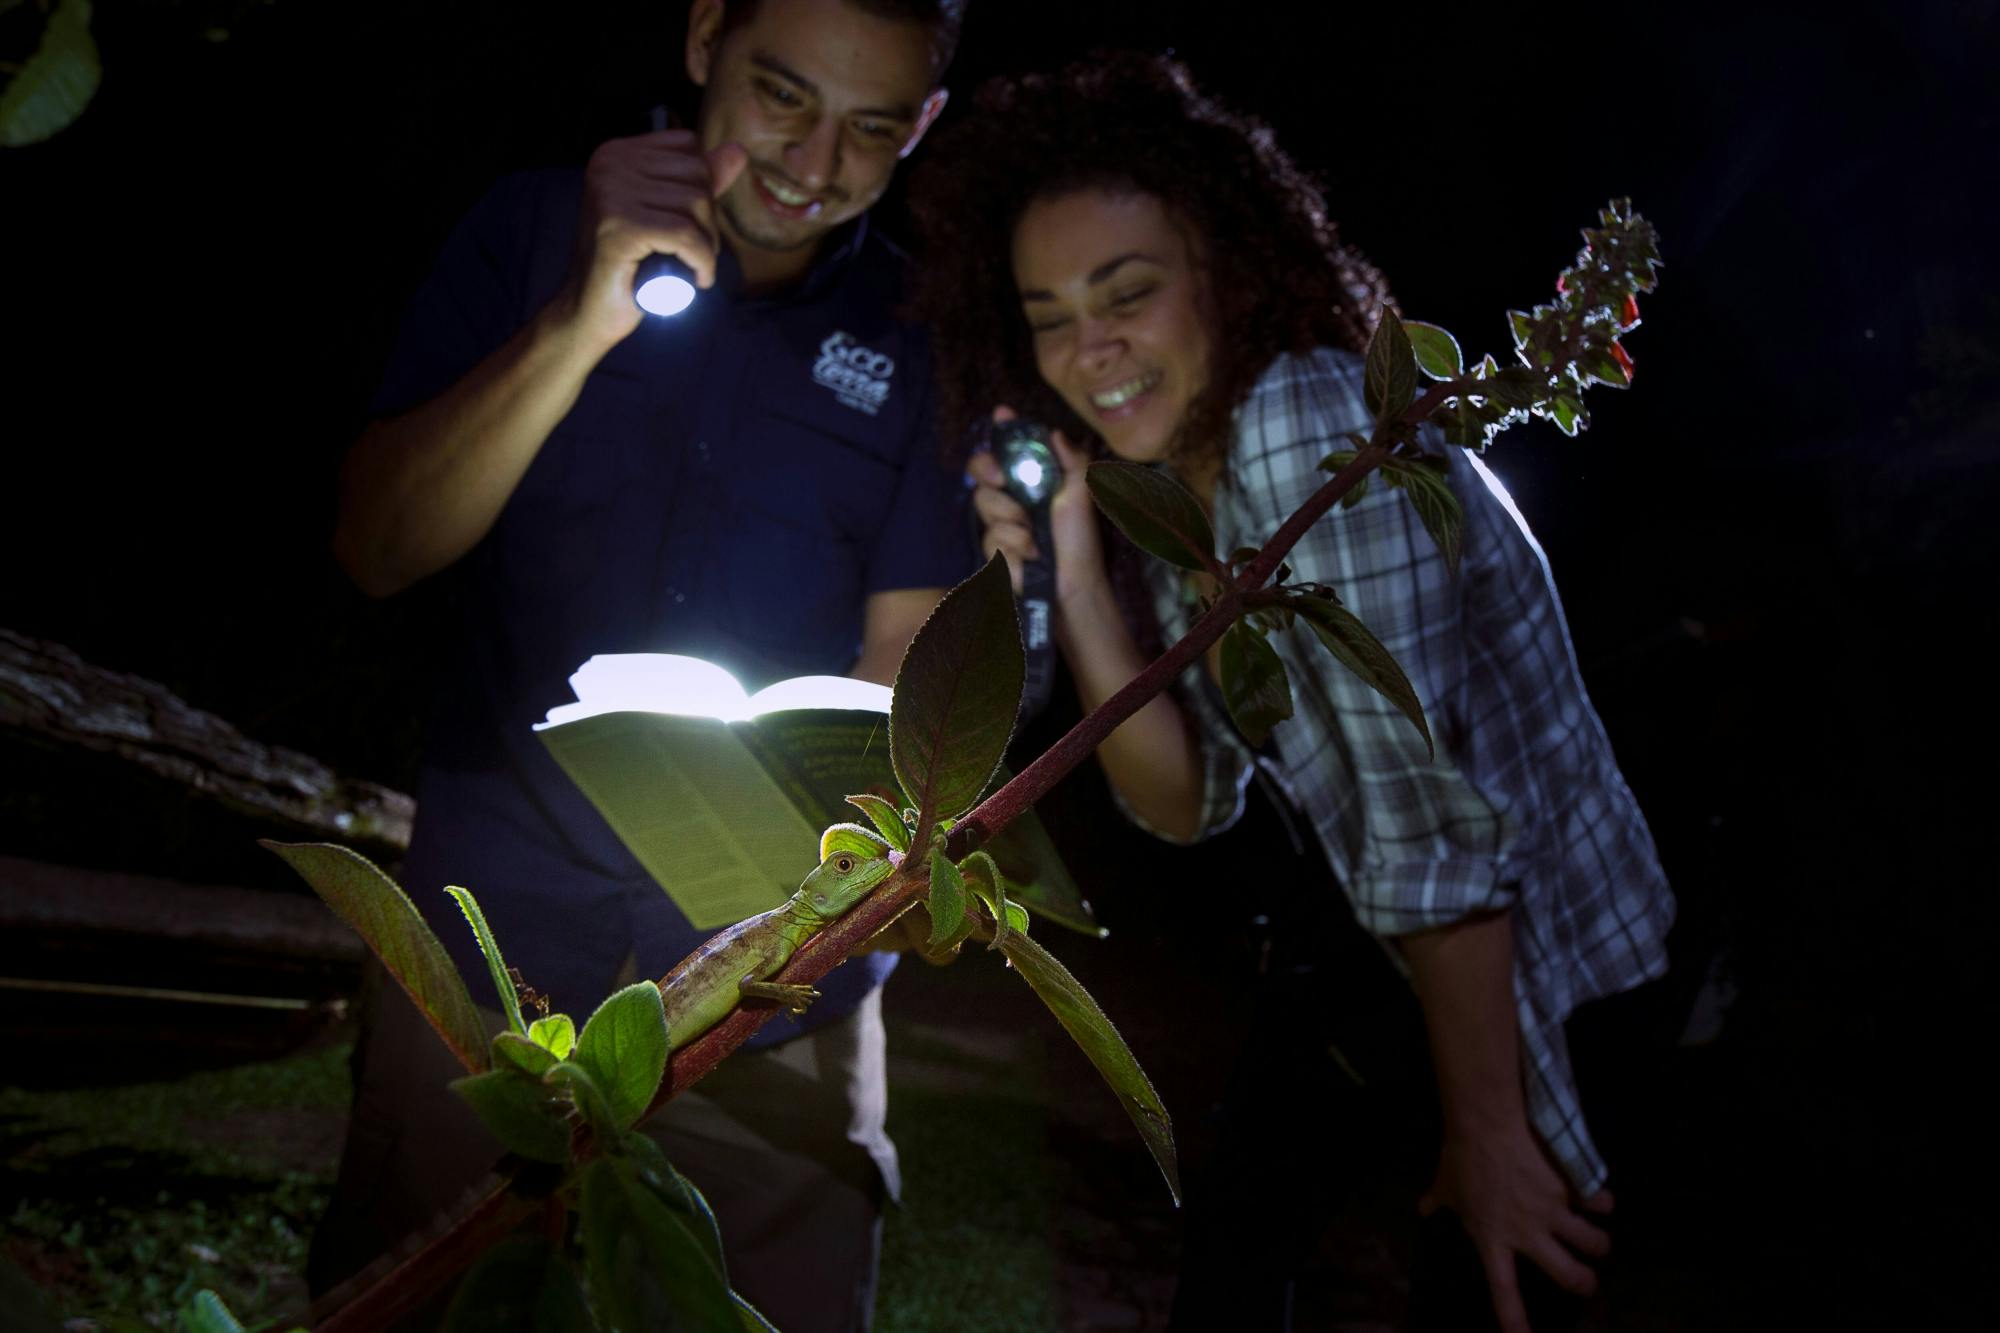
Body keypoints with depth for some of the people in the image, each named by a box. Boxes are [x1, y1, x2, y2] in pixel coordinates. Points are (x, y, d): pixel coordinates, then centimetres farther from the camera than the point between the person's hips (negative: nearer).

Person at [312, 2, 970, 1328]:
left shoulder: (923, 339, -1)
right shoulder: (536, 233, 0)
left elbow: (904, 670, -1)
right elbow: (378, 549, -9)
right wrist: (584, 322, -22)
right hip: (494, 956, 1)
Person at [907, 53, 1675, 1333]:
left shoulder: (1303, 419, -26)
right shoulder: (1161, 477, -1)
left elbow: (1427, 807, -28)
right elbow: (1191, 802, -3)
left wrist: (1487, 1137, -24)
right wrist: (1072, 575, -14)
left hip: (1555, 1025, -8)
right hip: (1389, 989, 8)